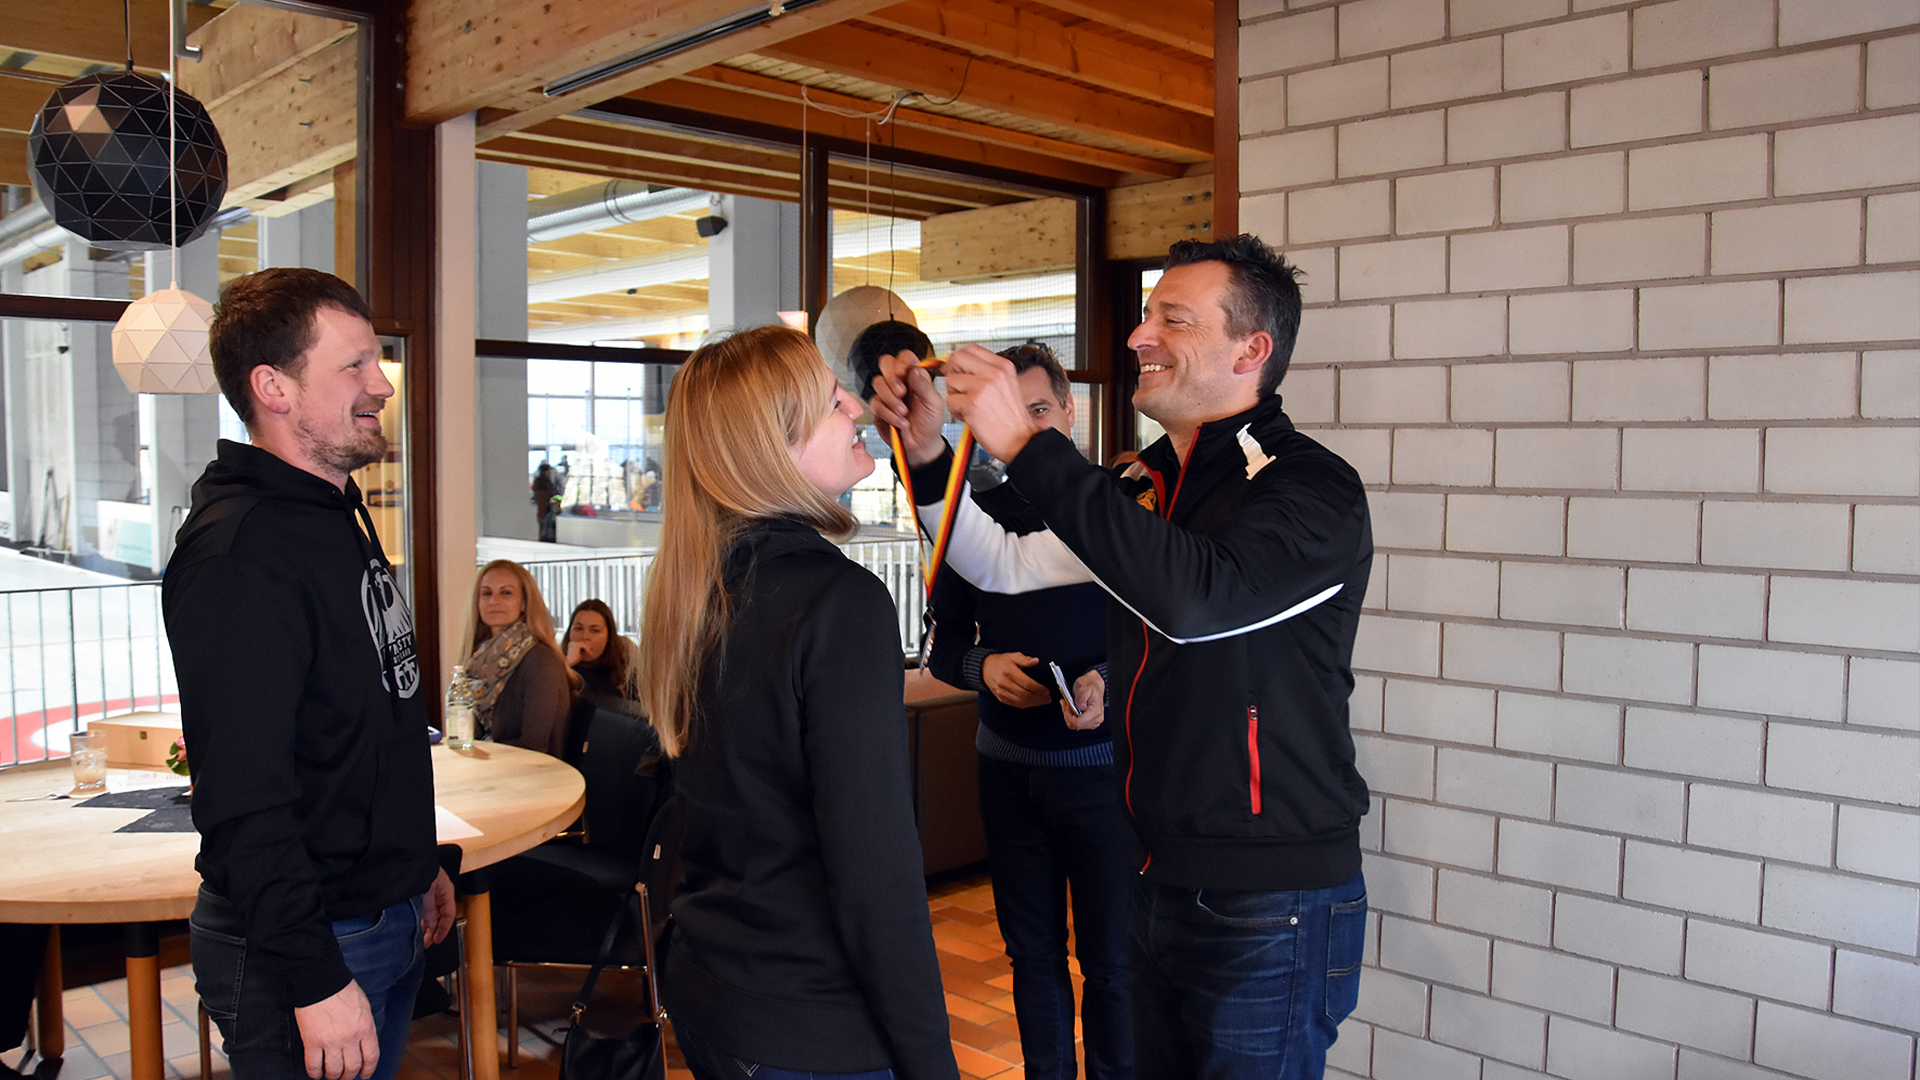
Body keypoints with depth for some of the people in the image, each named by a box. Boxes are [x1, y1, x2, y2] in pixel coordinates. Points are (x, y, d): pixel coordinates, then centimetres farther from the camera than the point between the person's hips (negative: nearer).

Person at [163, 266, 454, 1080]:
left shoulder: (340, 518, 11)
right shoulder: (238, 551, -21)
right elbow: (243, 794, -25)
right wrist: (314, 981, -24)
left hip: (386, 922, 9)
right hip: (304, 944, -9)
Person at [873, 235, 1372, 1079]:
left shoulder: (1311, 487, -16)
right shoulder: (1147, 485, 8)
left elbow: (1193, 595, -34)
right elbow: (1007, 565, 14)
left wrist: (1023, 444, -32)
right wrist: (927, 451, -2)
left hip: (1271, 905, -7)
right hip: (1160, 877, 7)